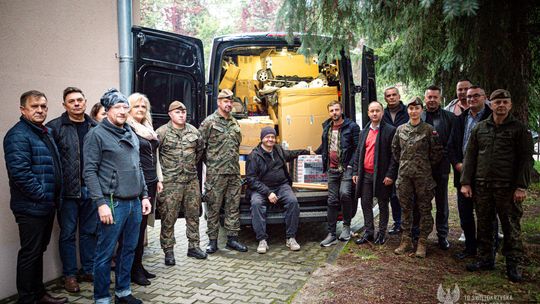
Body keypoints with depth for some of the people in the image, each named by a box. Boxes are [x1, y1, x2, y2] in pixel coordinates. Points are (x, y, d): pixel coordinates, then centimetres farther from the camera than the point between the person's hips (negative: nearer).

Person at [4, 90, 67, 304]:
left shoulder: (45, 133, 15)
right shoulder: (18, 135, -14)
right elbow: (20, 172, -24)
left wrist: (55, 197, 15)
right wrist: (42, 195, -19)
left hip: (47, 205, 9)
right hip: (31, 207, -9)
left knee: (38, 251, 18)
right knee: (30, 253, 1)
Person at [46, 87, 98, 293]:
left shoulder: (95, 127, 8)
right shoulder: (54, 127, -4)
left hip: (92, 189, 4)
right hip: (68, 190, -3)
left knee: (90, 231, 13)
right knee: (68, 234, 9)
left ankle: (88, 271, 28)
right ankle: (69, 275, 22)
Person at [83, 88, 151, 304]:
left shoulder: (131, 134, 15)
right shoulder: (96, 135, -5)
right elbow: (90, 172, -10)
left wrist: (144, 195, 14)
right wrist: (101, 203, -16)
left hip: (135, 203, 7)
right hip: (113, 204, -6)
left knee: (129, 249, 14)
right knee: (105, 254, 2)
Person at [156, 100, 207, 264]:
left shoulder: (193, 131, 8)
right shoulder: (162, 132, -7)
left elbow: (200, 148, 24)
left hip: (192, 180, 5)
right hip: (170, 182, -4)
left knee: (193, 214, 12)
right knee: (168, 217, 2)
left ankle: (193, 246, 26)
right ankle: (168, 251, 15)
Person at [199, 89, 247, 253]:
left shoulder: (235, 123, 14)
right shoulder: (209, 122, -4)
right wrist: (210, 163, -1)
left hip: (234, 172, 6)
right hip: (215, 174, -5)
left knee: (233, 206, 9)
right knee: (213, 207, 2)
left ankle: (232, 238, 18)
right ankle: (212, 241, 12)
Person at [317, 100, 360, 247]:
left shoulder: (352, 126, -3)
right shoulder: (327, 126, 14)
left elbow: (357, 148, -7)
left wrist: (351, 165, -14)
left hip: (346, 168, -5)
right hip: (332, 169, 5)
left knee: (344, 193, -24)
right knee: (332, 201, 5)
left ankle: (346, 226, -1)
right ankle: (331, 234, 12)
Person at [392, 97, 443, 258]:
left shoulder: (429, 129, -4)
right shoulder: (400, 129, 6)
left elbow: (437, 151, -2)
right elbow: (395, 149, 17)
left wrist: (428, 165, 3)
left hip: (423, 175, -3)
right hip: (404, 174, 3)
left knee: (424, 209, 4)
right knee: (405, 208, 10)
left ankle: (422, 242, 15)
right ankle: (406, 240, 22)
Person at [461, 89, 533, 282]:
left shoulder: (519, 129, 2)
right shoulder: (479, 128, 10)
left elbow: (526, 159, -2)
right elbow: (470, 156, 9)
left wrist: (521, 187, -9)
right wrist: (466, 182, 2)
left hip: (507, 188, -3)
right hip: (481, 186, 3)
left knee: (511, 226, 4)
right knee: (483, 224, 11)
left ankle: (513, 264, 17)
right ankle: (485, 259, 24)